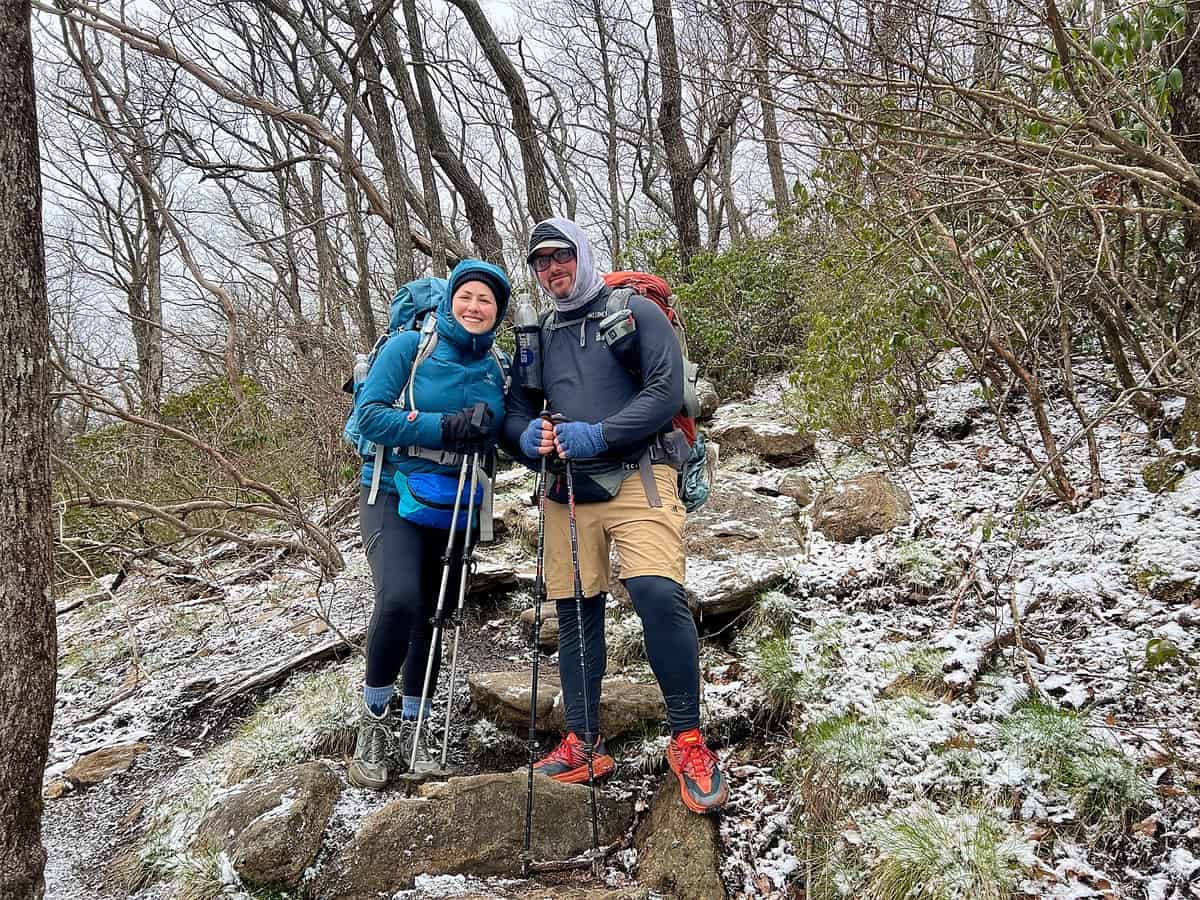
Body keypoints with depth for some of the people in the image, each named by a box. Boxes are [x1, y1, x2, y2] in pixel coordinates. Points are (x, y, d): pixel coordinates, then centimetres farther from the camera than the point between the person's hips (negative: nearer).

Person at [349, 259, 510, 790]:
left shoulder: (496, 372, 8)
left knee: (433, 617, 9)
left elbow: (502, 441, 14)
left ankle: (413, 727, 27)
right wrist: (447, 427, -22)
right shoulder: (409, 347, -6)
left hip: (456, 508, 5)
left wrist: (487, 427, -9)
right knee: (399, 599, -25)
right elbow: (371, 416, -14)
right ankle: (374, 716, -2)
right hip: (394, 494, -5)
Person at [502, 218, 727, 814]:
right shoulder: (539, 337, 19)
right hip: (566, 489, 6)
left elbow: (665, 392, -7)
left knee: (659, 594, -22)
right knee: (575, 613, 6)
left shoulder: (635, 313, 3)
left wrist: (597, 436, -17)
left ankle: (687, 740, -9)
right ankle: (583, 745, 16)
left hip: (635, 475, -5)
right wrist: (527, 437, -7)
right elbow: (515, 410, 18)